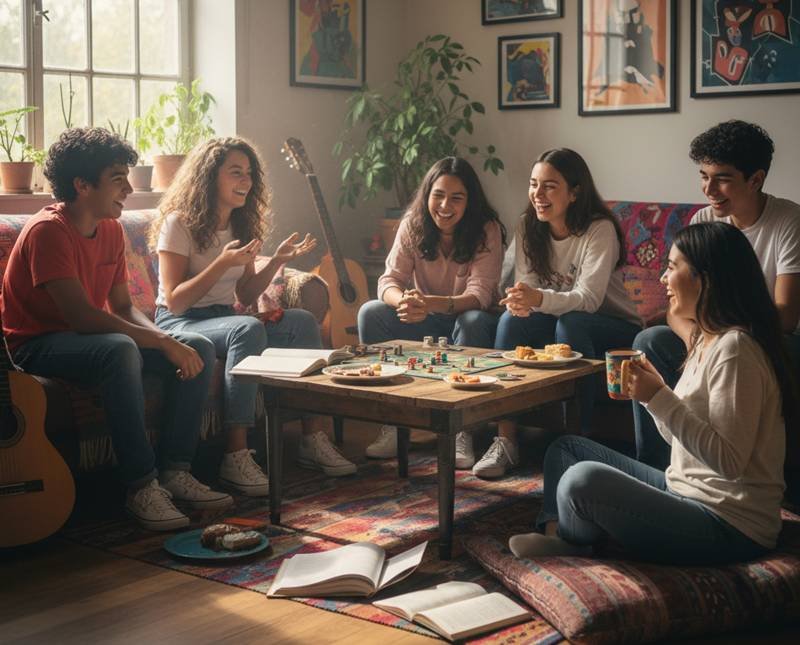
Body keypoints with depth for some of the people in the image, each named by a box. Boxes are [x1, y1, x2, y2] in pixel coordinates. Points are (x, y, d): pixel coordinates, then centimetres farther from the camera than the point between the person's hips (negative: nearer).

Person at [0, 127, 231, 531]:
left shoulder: (111, 229, 7)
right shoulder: (48, 230, -19)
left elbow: (123, 307, 10)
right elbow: (81, 315, -29)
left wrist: (167, 339, -11)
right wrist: (164, 344, -28)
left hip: (89, 338, 9)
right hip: (38, 345, -9)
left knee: (198, 348, -7)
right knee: (120, 351, -39)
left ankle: (174, 472, -8)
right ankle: (141, 486, -31)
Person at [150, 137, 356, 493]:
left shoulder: (242, 224, 10)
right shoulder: (179, 224, -11)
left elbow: (244, 296, 11)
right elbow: (175, 302, -17)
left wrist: (277, 261, -2)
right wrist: (222, 263, -25)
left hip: (225, 318, 7)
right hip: (178, 324, -7)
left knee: (302, 320, -15)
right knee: (248, 329, -36)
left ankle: (313, 439, -16)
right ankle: (235, 457, -37)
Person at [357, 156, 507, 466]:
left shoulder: (487, 230, -16)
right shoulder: (413, 225, -7)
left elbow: (480, 295, -26)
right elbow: (389, 279, -14)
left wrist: (431, 304, -46)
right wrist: (403, 300, -40)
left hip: (468, 318, -3)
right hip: (427, 324, 3)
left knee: (474, 322, -37)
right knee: (370, 312, -21)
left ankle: (461, 431, -31)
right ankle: (391, 422, -20)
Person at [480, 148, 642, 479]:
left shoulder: (599, 229, -21)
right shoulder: (528, 226, -4)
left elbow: (589, 298, -32)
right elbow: (525, 287, -9)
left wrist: (540, 299, -51)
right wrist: (519, 301, -35)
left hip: (615, 330, -4)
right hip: (557, 322, 5)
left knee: (570, 323, -35)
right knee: (512, 318, -24)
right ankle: (505, 439, -26)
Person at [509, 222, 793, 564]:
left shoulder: (734, 349, -20)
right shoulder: (706, 341, 11)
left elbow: (729, 459, -25)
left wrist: (659, 397, -23)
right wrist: (651, 391, -3)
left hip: (728, 527, -10)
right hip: (685, 494, 11)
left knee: (583, 479, -27)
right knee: (566, 448, 15)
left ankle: (571, 538, 5)